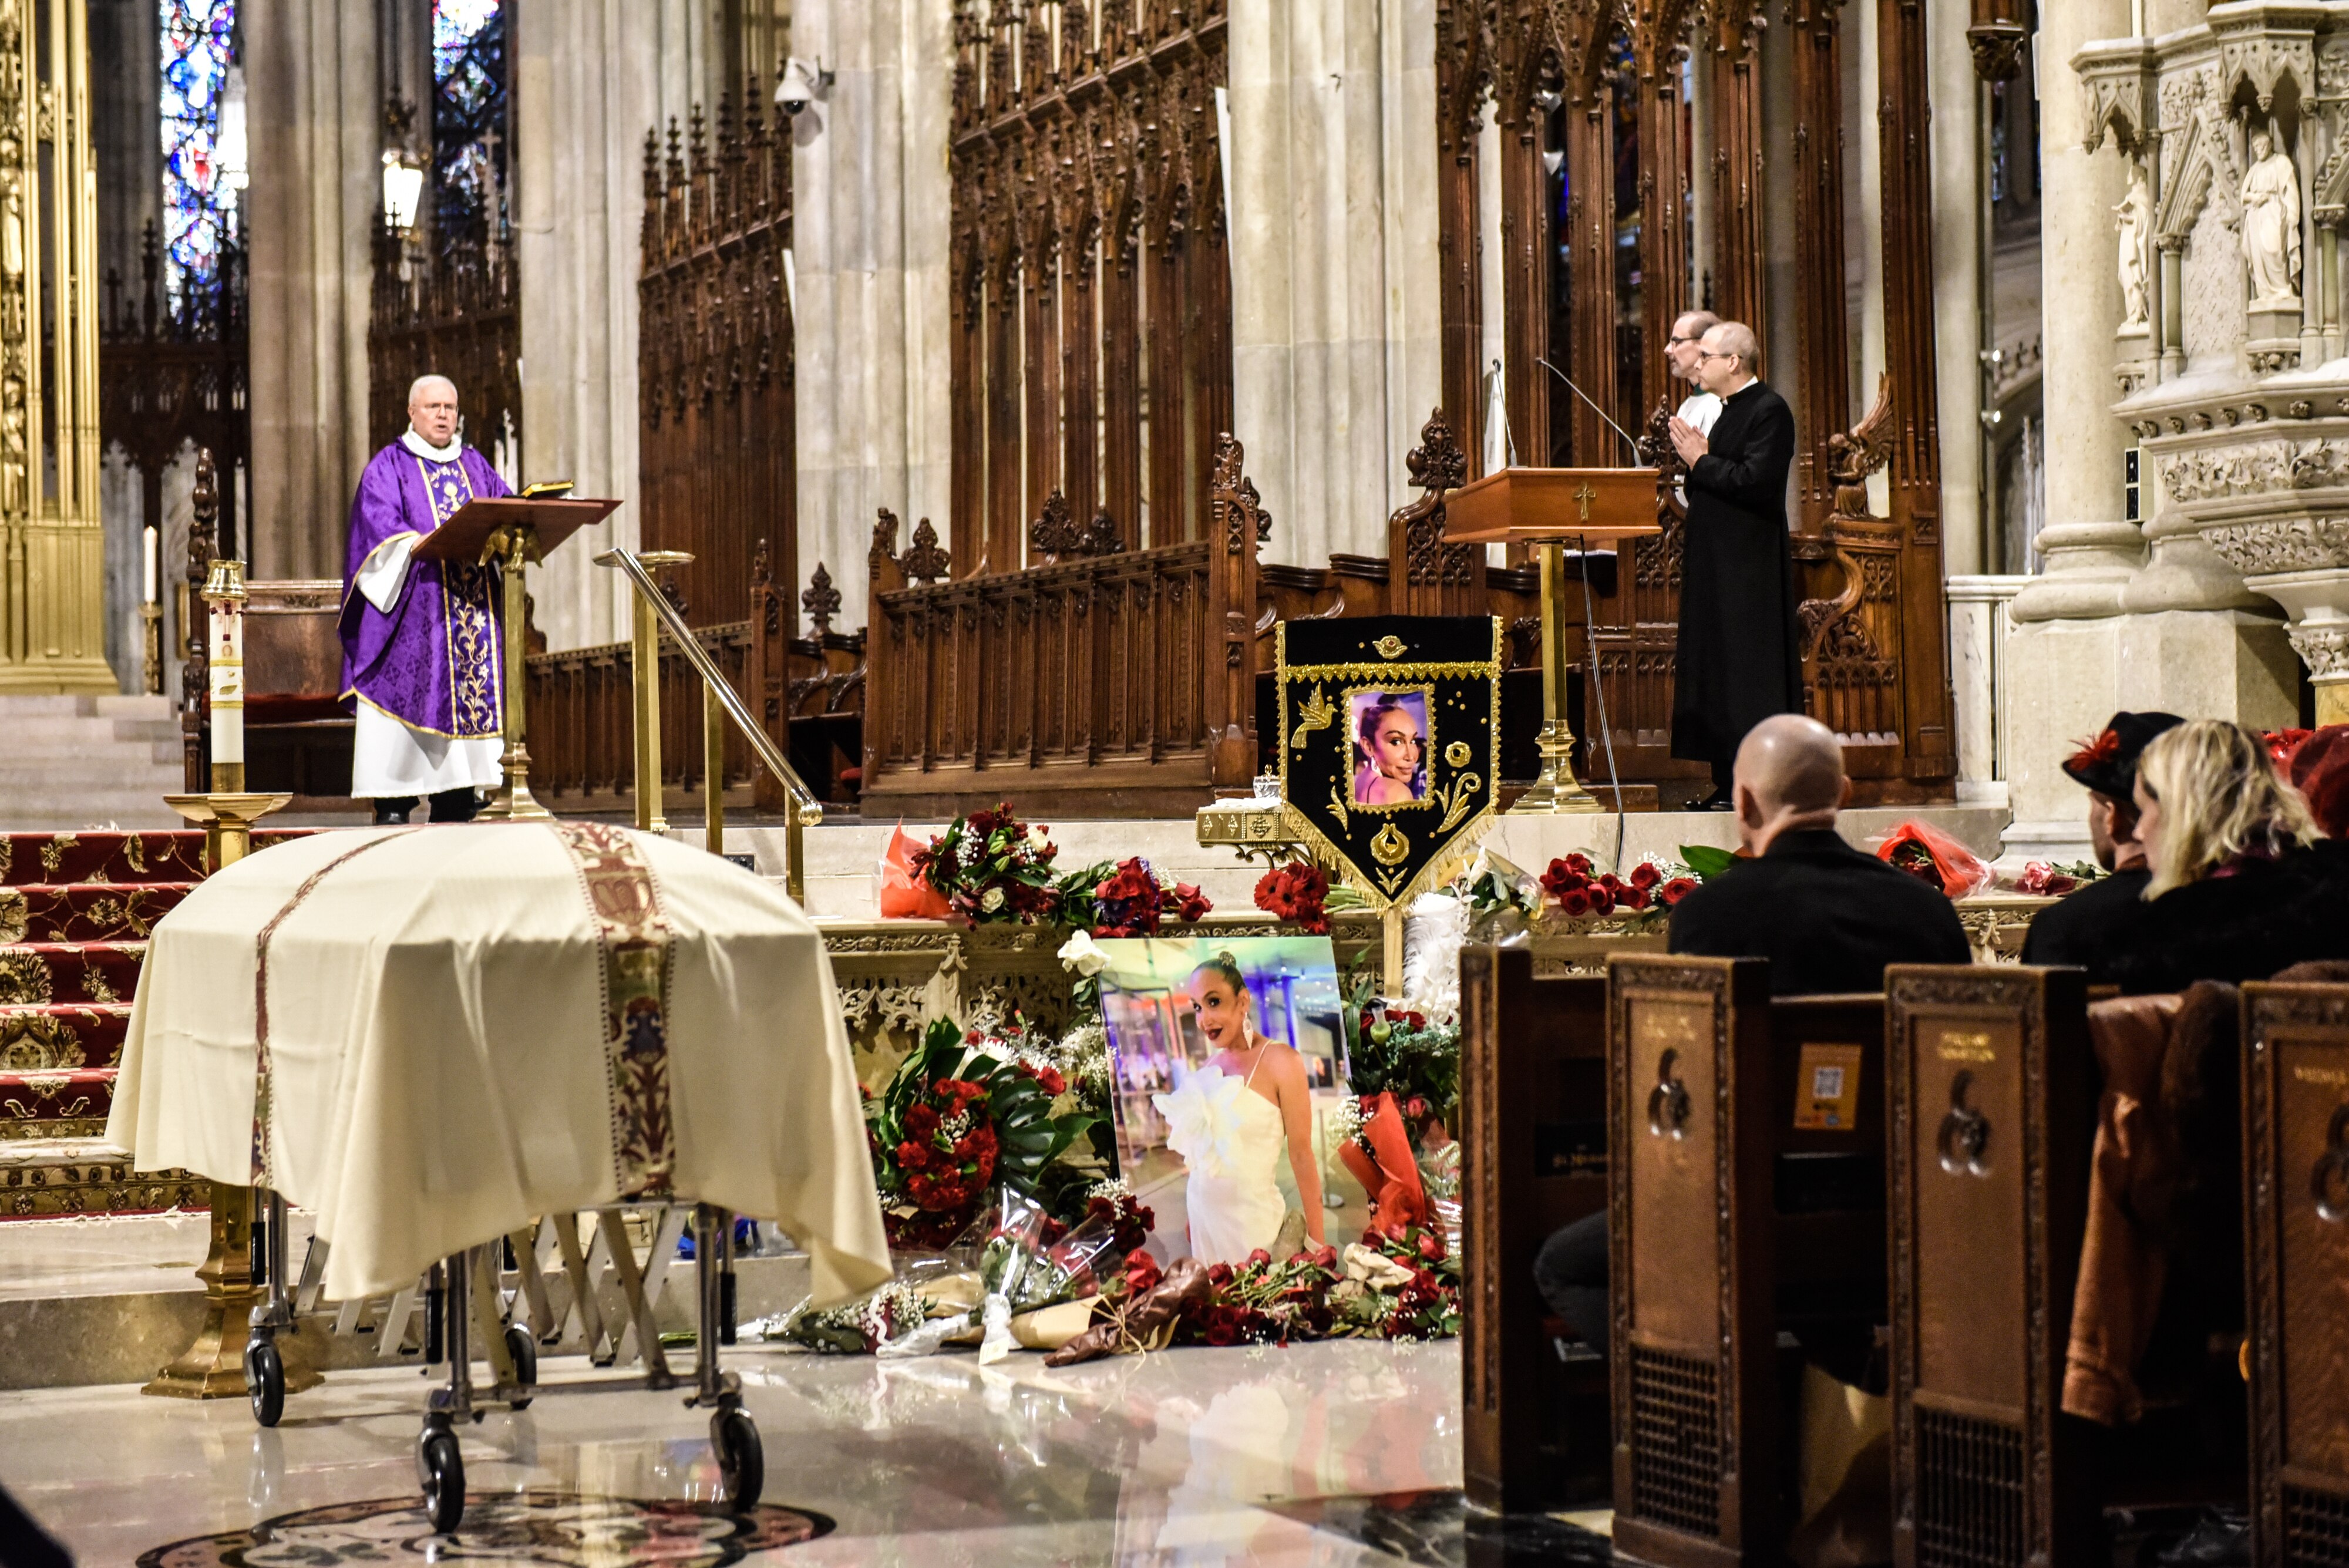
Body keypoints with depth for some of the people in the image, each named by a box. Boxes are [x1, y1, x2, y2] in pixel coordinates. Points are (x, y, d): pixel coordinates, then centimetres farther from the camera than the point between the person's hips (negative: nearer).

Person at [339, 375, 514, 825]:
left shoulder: (475, 466, 21)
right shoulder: (388, 467, 4)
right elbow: (380, 526, -10)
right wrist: (426, 545, -27)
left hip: (474, 610, 5)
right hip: (411, 609, -5)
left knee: (469, 692, 0)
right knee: (405, 689, -10)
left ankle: (456, 806, 2)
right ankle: (393, 805, -10)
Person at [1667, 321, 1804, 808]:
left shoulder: (1769, 411, -11)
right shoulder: (1728, 412, 18)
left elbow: (1755, 481, -22)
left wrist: (1701, 462, -13)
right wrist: (1699, 460, 2)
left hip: (1748, 568, -10)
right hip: (1718, 566, 10)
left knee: (1749, 674, -9)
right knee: (1718, 675, 10)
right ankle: (1728, 782, 13)